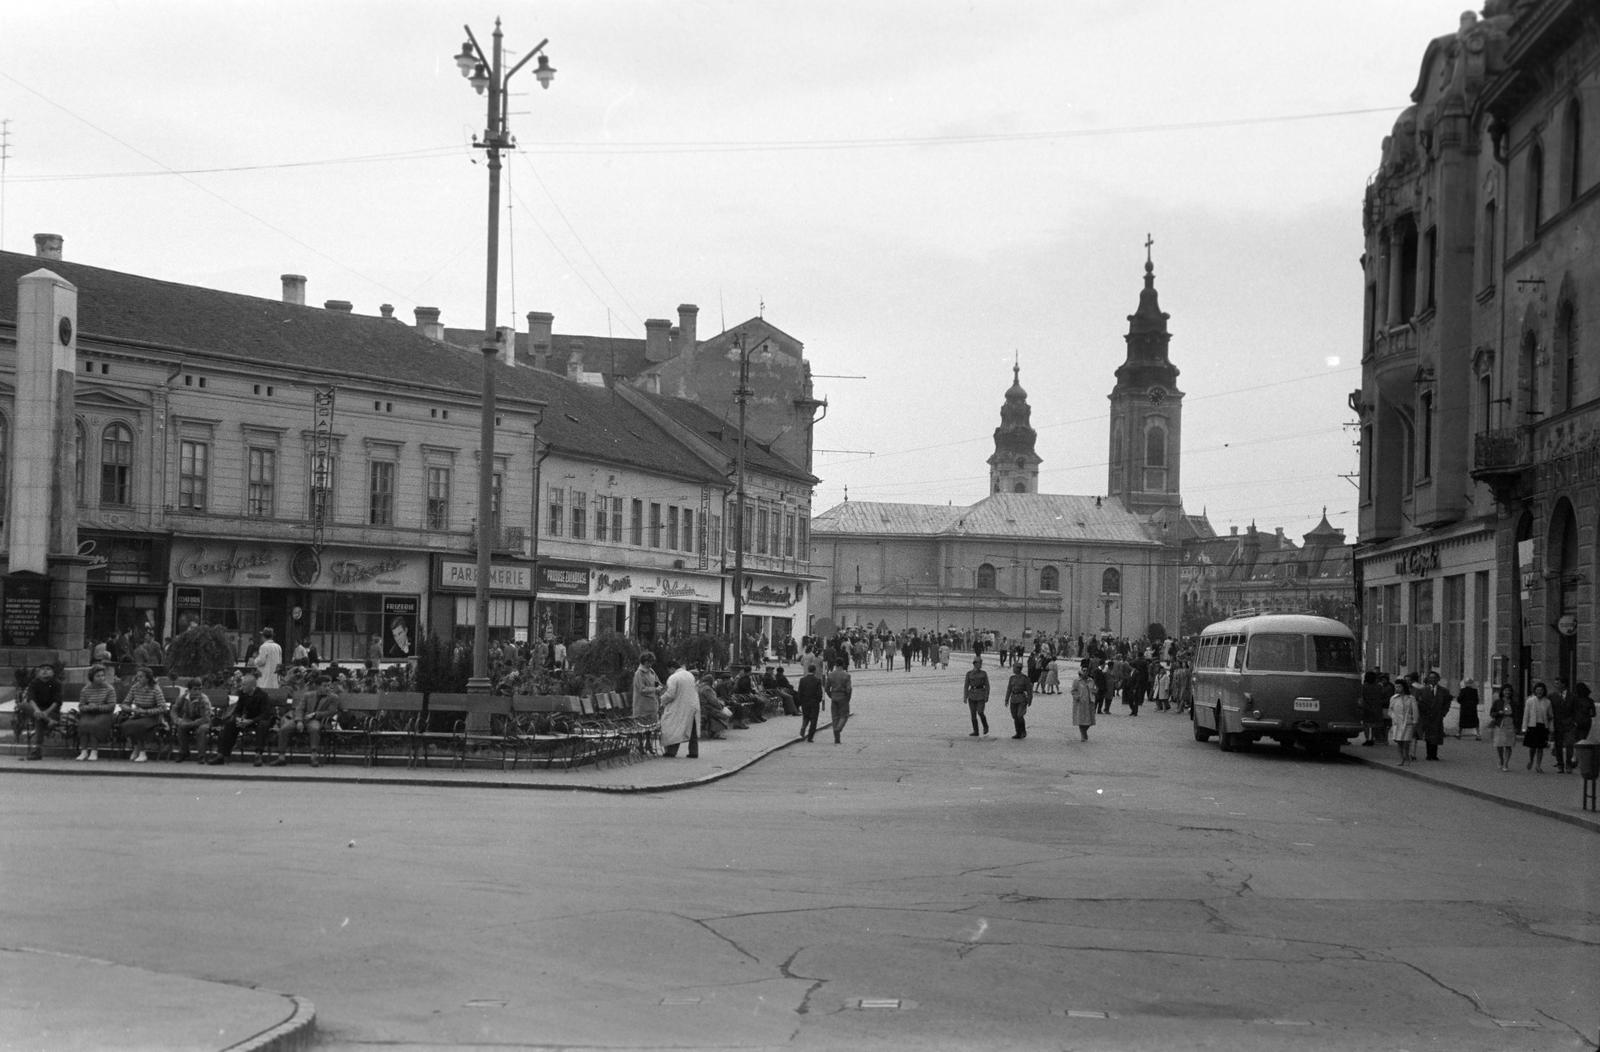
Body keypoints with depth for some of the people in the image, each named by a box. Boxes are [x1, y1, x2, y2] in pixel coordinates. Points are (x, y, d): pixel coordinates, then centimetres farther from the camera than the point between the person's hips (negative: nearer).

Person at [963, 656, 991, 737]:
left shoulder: (984, 673, 1)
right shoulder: (969, 673, 3)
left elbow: (987, 685, 0)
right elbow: (966, 686, 3)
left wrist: (987, 696, -9)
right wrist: (965, 697, -3)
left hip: (981, 695, -2)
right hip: (972, 695, 2)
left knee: (980, 712, -14)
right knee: (973, 714, -1)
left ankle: (985, 726, 12)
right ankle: (975, 732, 6)